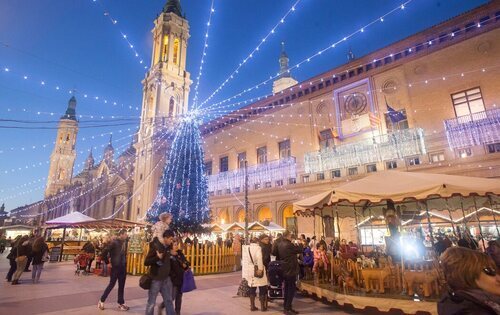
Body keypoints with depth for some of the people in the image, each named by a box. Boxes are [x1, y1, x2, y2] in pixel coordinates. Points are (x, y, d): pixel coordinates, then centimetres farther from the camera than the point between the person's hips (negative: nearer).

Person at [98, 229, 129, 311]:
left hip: (123, 267, 6)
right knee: (112, 284, 4)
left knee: (121, 285, 11)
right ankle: (101, 301, 23)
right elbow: (105, 251, -17)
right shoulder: (115, 242, -14)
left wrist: (125, 262, 8)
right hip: (115, 267, -6)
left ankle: (121, 303, 19)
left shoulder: (124, 243, 6)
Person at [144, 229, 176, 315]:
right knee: (151, 302, 8)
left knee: (169, 300, 14)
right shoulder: (155, 246, -17)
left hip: (166, 278, 6)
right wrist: (157, 257, -32)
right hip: (156, 279, -6)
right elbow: (146, 262, -19)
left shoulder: (169, 247, 2)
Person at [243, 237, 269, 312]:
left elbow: (245, 261, 7)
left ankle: (252, 306, 20)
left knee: (252, 288, 15)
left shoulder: (246, 249, 8)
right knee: (262, 288, 8)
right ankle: (262, 306, 13)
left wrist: (245, 274, 10)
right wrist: (260, 268, -23)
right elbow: (259, 258, -23)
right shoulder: (258, 248, -8)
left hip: (250, 270, 5)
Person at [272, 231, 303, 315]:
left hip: (284, 269, 8)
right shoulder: (289, 245, -22)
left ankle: (287, 307, 26)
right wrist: (301, 244, 8)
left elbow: (274, 253, 13)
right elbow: (300, 250, -12)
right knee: (292, 288, 1)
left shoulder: (279, 244, 2)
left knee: (287, 287, 17)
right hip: (290, 269, -8)